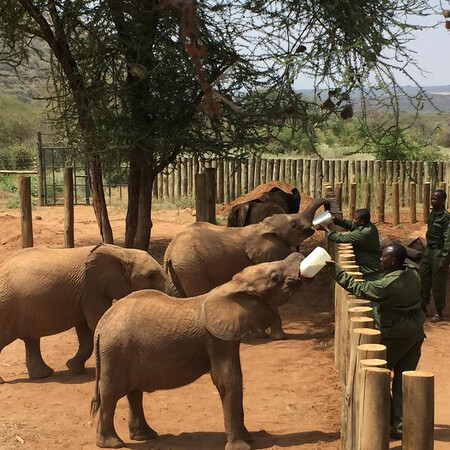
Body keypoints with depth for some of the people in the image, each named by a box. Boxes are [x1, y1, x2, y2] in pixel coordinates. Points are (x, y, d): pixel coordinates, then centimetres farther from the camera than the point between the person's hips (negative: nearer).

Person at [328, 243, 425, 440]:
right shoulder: (413, 274, -2)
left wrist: (336, 269, -13)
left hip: (396, 337, -7)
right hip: (416, 333, 7)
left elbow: (357, 288, -17)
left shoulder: (387, 285, -24)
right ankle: (401, 426, 15)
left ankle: (388, 422, 11)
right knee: (403, 380, 12)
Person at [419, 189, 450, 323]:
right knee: (422, 279, 9)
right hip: (428, 250, 8)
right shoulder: (432, 214, 8)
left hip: (439, 252, -8)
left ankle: (439, 313, 14)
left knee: (438, 284, 1)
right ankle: (423, 308, 21)